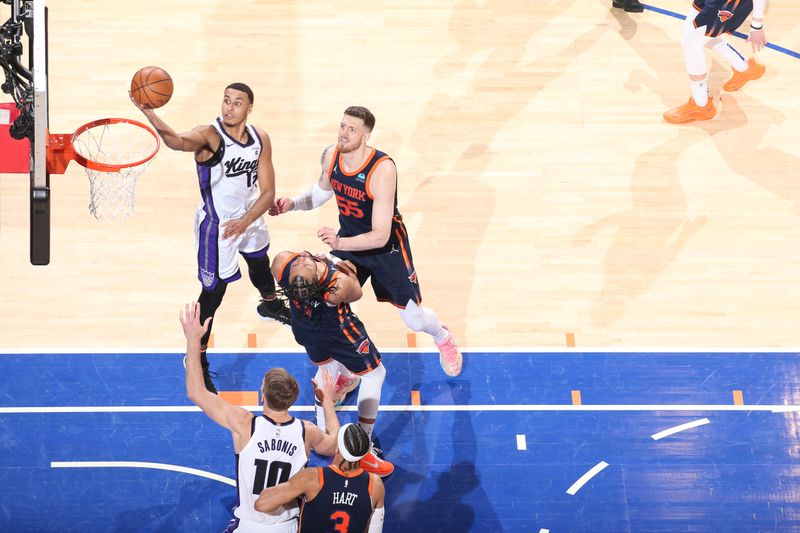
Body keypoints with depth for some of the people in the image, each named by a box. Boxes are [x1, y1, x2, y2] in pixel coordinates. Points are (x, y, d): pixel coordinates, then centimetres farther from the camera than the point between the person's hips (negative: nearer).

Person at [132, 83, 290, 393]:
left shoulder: (260, 139, -11)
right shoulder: (210, 135, -29)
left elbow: (267, 192, -10)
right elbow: (180, 142, -54)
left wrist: (246, 221, -28)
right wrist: (150, 116, -75)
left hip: (248, 216, 7)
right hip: (217, 224, -7)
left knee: (259, 260, 33)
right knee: (214, 292, -5)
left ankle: (270, 305, 66)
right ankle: (197, 362, 8)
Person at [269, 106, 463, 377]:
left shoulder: (382, 169, -34)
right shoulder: (331, 155, -15)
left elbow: (380, 236, -34)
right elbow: (322, 191, 10)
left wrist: (339, 243, -48)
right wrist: (293, 203, -9)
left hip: (387, 247, -5)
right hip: (347, 242, 5)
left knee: (414, 320, 8)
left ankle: (443, 338, 45)